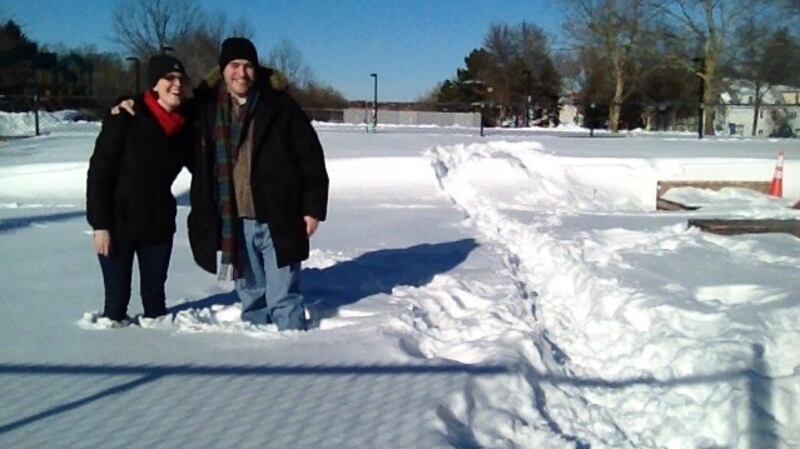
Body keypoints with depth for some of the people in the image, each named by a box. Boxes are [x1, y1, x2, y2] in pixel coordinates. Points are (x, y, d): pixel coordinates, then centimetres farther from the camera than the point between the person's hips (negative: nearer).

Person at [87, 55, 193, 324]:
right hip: (119, 223, -4)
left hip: (159, 224, 4)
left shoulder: (184, 127, 1)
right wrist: (100, 224, -15)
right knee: (117, 296, 3)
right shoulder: (126, 118, -12)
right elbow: (99, 172, -12)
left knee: (154, 293, 11)